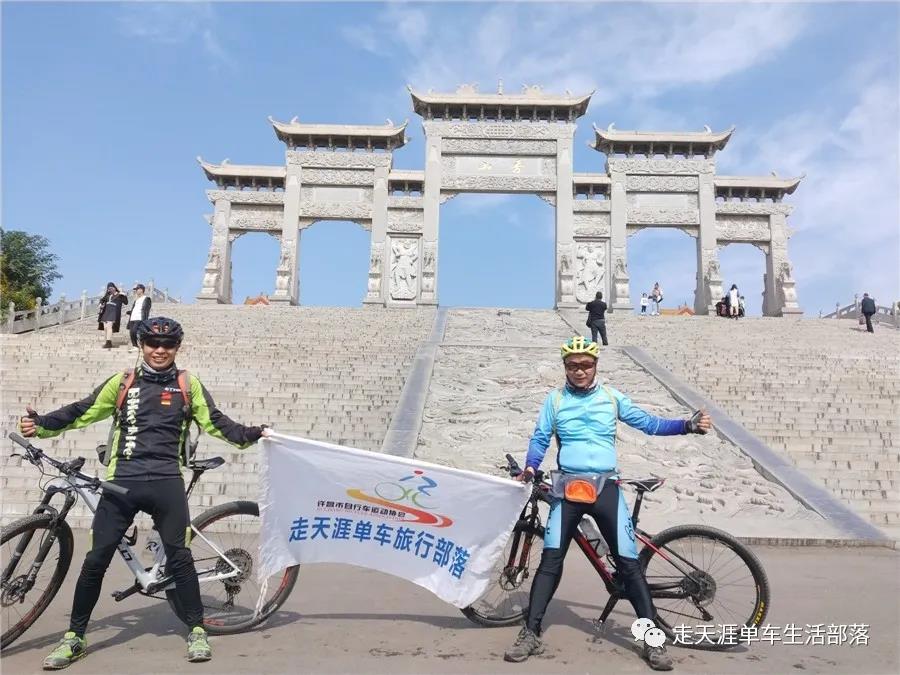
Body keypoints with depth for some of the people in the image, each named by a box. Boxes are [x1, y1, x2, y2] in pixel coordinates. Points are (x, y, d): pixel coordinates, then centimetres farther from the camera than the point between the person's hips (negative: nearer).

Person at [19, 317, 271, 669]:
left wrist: (250, 435, -3)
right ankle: (74, 637, 20)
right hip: (122, 481, 1)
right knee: (96, 559, 4)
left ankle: (197, 631, 17)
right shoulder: (123, 382, 9)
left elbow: (214, 422, 8)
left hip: (166, 483, -1)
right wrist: (40, 424, -4)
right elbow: (83, 412, 8)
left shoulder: (188, 384, 7)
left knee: (179, 557, 3)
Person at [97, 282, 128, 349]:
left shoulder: (119, 295, 1)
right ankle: (107, 342, 7)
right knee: (105, 327, 3)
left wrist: (125, 296, -24)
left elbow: (126, 302, -8)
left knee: (109, 326, -21)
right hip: (106, 312, 7)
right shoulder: (108, 295, 17)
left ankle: (108, 342, -28)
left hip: (114, 313, -7)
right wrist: (101, 304, 12)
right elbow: (102, 300, 32)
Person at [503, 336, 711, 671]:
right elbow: (540, 438, 6)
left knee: (629, 562, -1)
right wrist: (530, 468, -11)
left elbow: (648, 423, 7)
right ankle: (530, 633, 6)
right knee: (551, 559, -3)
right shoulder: (555, 399, 6)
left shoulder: (611, 397, 7)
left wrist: (688, 425, -6)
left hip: (606, 488, 0)